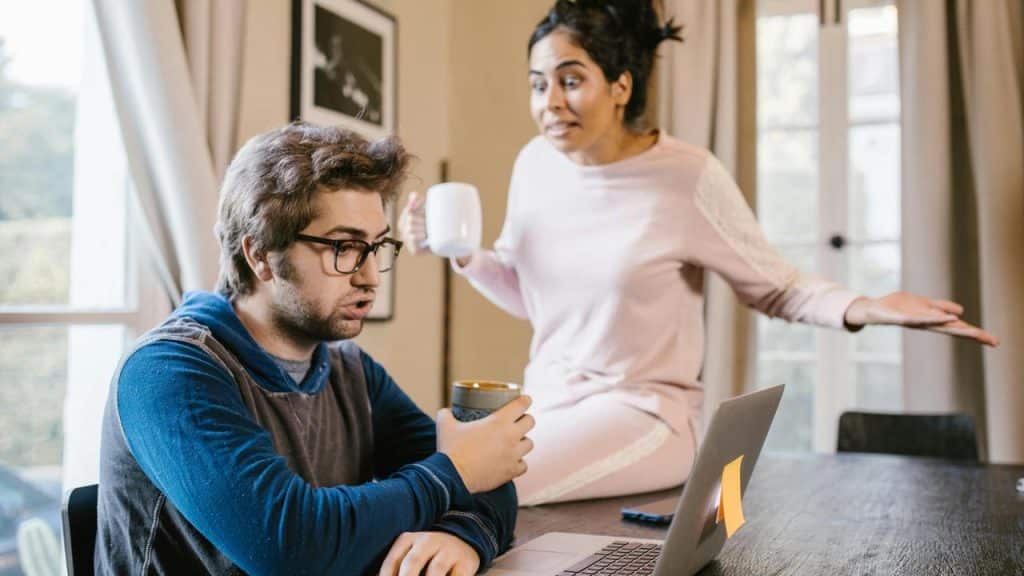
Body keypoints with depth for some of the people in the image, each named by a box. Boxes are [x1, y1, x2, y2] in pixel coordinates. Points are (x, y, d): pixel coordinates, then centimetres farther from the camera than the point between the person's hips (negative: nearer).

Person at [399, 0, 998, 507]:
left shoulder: (689, 176, -14)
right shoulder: (535, 163, 2)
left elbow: (776, 286, -3)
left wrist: (860, 308, -22)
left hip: (645, 413, -6)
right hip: (546, 403, 6)